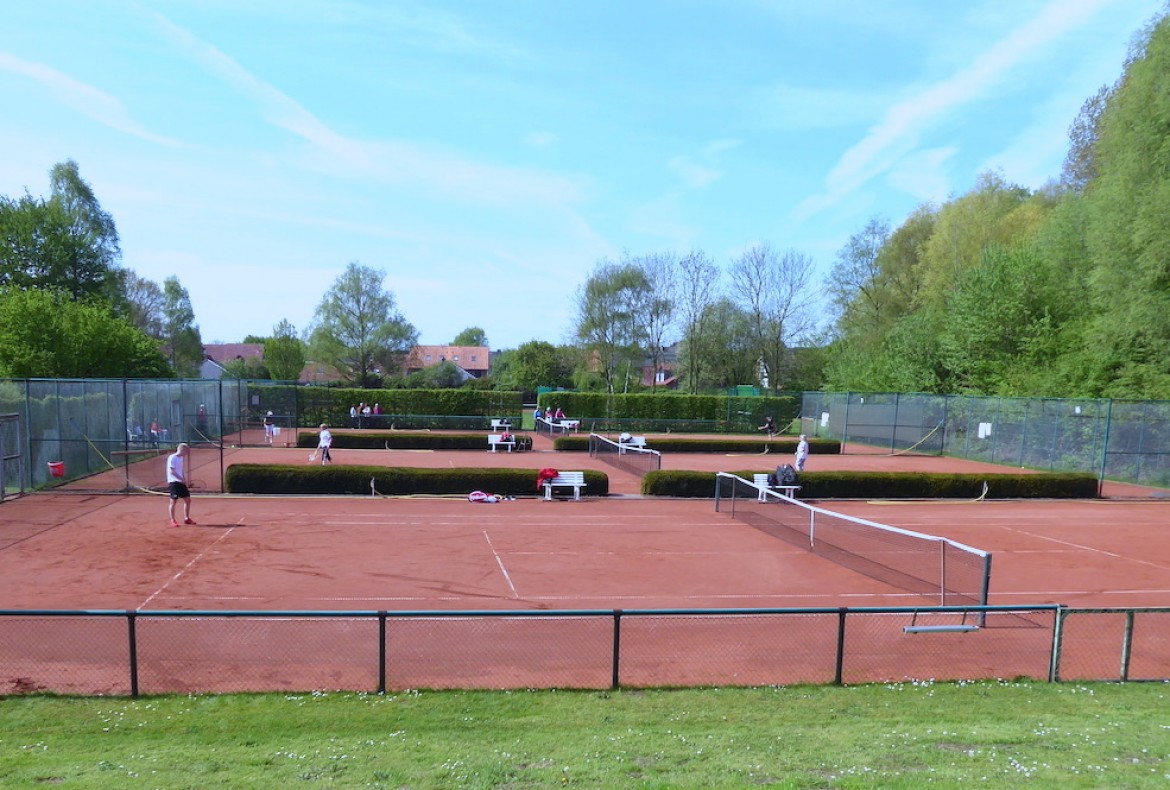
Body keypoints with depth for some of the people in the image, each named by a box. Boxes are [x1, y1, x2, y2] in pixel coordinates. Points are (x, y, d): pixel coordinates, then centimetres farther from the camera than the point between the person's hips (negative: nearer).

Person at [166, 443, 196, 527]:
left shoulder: (181, 458, 14)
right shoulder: (172, 458, -11)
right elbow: (172, 471, -18)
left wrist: (184, 480, 9)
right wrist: (182, 479, -20)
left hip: (181, 482, 8)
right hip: (173, 482, -8)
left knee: (188, 500, 8)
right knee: (173, 501, -3)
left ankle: (186, 518, 18)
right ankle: (172, 520, 4)